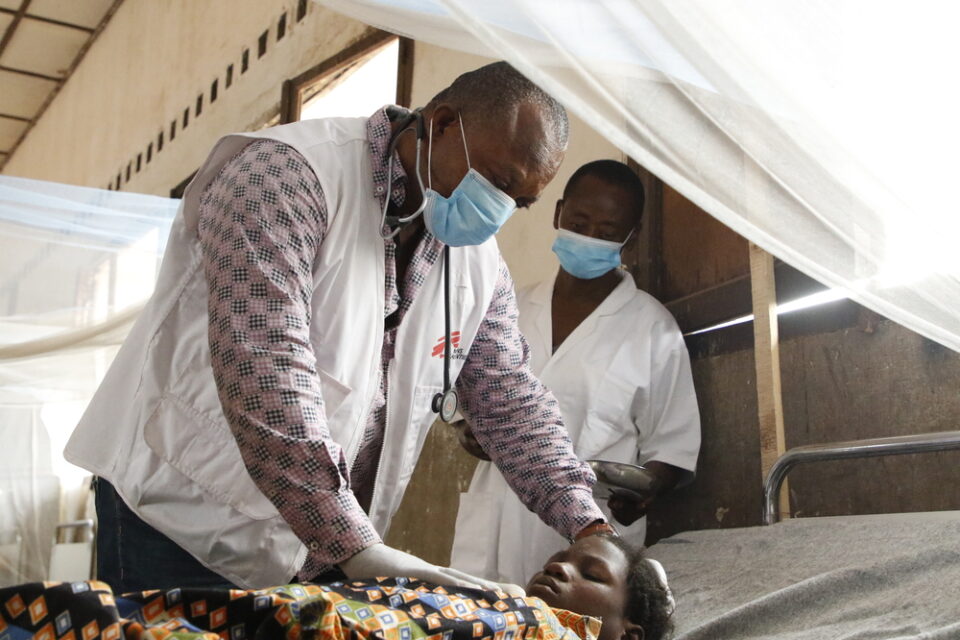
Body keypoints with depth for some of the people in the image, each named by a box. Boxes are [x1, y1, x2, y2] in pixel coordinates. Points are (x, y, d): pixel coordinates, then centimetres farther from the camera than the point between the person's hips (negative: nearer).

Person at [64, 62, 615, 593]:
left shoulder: (479, 261, 4)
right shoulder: (289, 174, -19)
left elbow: (513, 402, 8)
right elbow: (265, 371, -29)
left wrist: (592, 530, -5)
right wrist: (357, 547, -32)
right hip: (185, 525, -6)